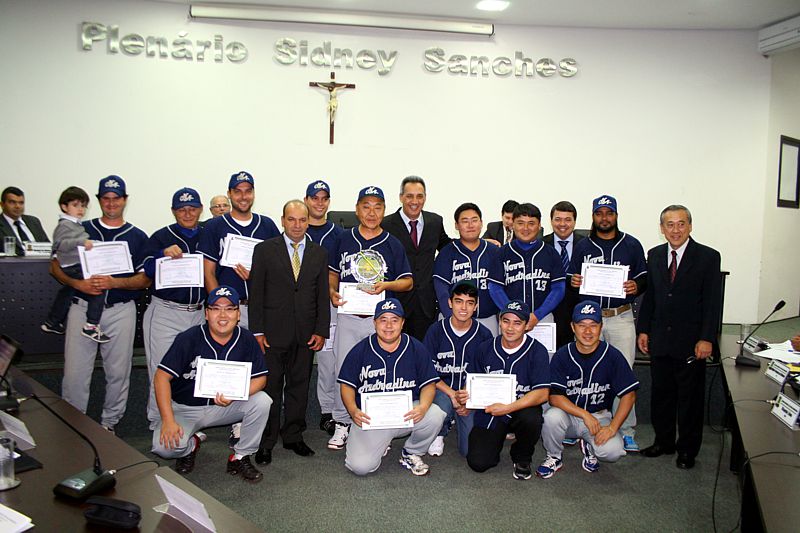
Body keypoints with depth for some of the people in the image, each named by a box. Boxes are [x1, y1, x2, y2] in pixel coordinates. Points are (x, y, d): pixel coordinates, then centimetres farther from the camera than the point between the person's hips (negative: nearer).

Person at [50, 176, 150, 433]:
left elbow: (145, 279, 2)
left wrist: (114, 282, -15)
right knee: (74, 372, -1)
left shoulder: (138, 237, 7)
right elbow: (56, 266, 9)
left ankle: (109, 423, 21)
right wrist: (78, 283, -10)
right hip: (82, 307, 0)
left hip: (121, 310, 0)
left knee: (118, 372, 5)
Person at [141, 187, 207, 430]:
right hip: (165, 312, -3)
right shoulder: (161, 237, 2)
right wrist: (164, 254, -28)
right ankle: (158, 424, 12)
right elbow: (148, 269, -10)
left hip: (200, 313, 3)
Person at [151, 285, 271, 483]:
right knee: (164, 447, -27)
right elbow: (162, 377, -18)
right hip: (185, 408, -2)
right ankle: (191, 446, 12)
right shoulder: (189, 339, -17)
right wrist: (168, 420, -26)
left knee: (262, 400, -23)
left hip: (225, 407, 2)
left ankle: (240, 458, -4)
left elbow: (260, 378, -8)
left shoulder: (246, 340, -9)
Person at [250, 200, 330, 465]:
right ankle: (266, 442, 15)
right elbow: (256, 293, -2)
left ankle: (293, 436, 24)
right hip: (273, 332, -3)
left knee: (299, 386, 10)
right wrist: (257, 331, -7)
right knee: (270, 386, 3)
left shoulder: (319, 253, 9)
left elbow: (323, 295, 8)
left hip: (306, 333, 3)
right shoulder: (264, 250, 0)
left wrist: (321, 331, 1)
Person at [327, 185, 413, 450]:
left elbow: (408, 282, 5)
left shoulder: (393, 244, 3)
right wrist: (332, 292, -3)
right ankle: (342, 424, 20)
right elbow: (333, 272, 16)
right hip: (348, 316, 1)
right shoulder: (344, 239, 8)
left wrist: (386, 284, -13)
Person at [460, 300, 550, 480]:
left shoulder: (537, 351, -9)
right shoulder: (486, 348, 1)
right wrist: (465, 395, -16)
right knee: (478, 463, -13)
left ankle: (522, 458, -2)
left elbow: (542, 394, -17)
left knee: (531, 419, -37)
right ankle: (497, 439, 24)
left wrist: (507, 408, -27)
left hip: (521, 409, -2)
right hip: (489, 413, 2)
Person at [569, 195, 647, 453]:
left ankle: (626, 429, 11)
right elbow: (571, 279, 12)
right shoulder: (582, 247, 8)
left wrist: (636, 286, -13)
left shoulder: (631, 245, 5)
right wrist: (573, 282, -10)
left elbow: (644, 276, 9)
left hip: (621, 317, -1)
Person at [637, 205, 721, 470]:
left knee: (690, 397, 7)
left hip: (691, 341, -4)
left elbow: (713, 301, -9)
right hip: (660, 339, 4)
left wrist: (706, 338, -14)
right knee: (661, 393, 13)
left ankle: (688, 449, 22)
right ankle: (664, 442, 29)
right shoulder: (655, 255, 7)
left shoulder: (708, 257, -6)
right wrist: (643, 330, 6)